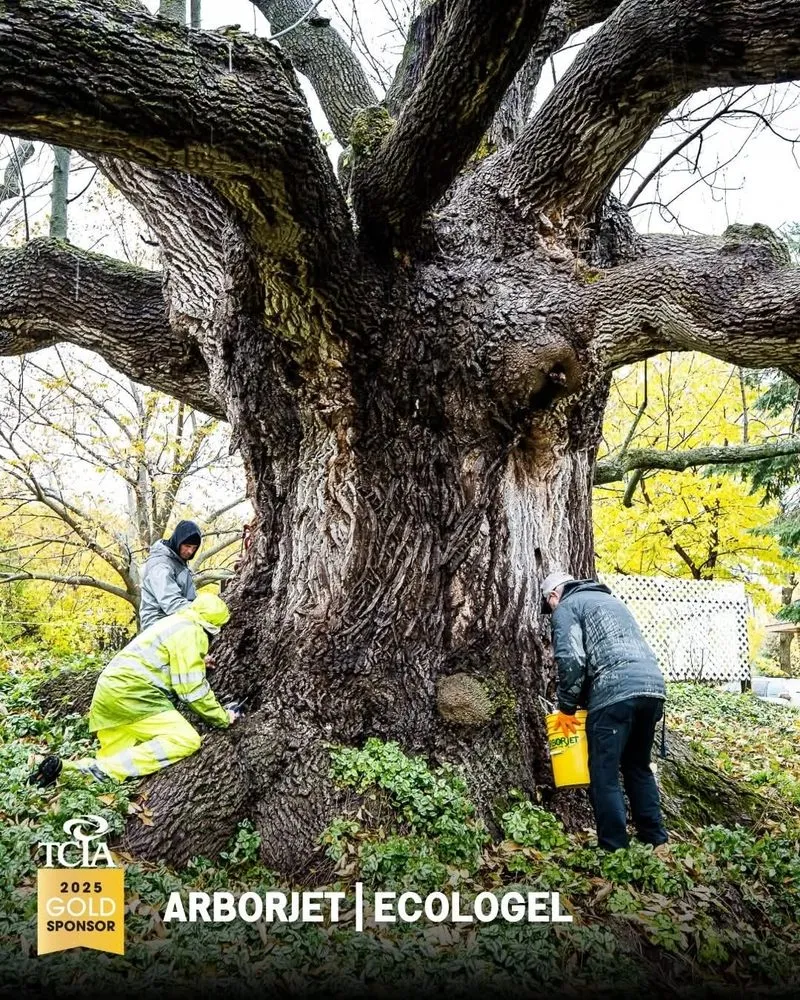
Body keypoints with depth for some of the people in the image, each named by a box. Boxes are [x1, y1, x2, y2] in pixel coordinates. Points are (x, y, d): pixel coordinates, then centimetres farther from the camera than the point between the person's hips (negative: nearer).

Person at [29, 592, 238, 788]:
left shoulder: (173, 623, 21)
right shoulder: (190, 632, -9)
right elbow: (191, 688, -12)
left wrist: (199, 662, 55)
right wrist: (222, 717, -1)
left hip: (111, 691, 10)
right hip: (130, 694, -10)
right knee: (186, 740, -18)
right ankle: (102, 768, -23)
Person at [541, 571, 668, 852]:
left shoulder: (566, 607, 8)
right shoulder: (610, 599, 32)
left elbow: (571, 660, -8)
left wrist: (567, 707, 3)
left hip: (615, 692, -8)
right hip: (653, 686, 8)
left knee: (605, 775, 2)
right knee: (638, 767, 22)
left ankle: (614, 849, 3)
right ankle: (656, 840, 25)